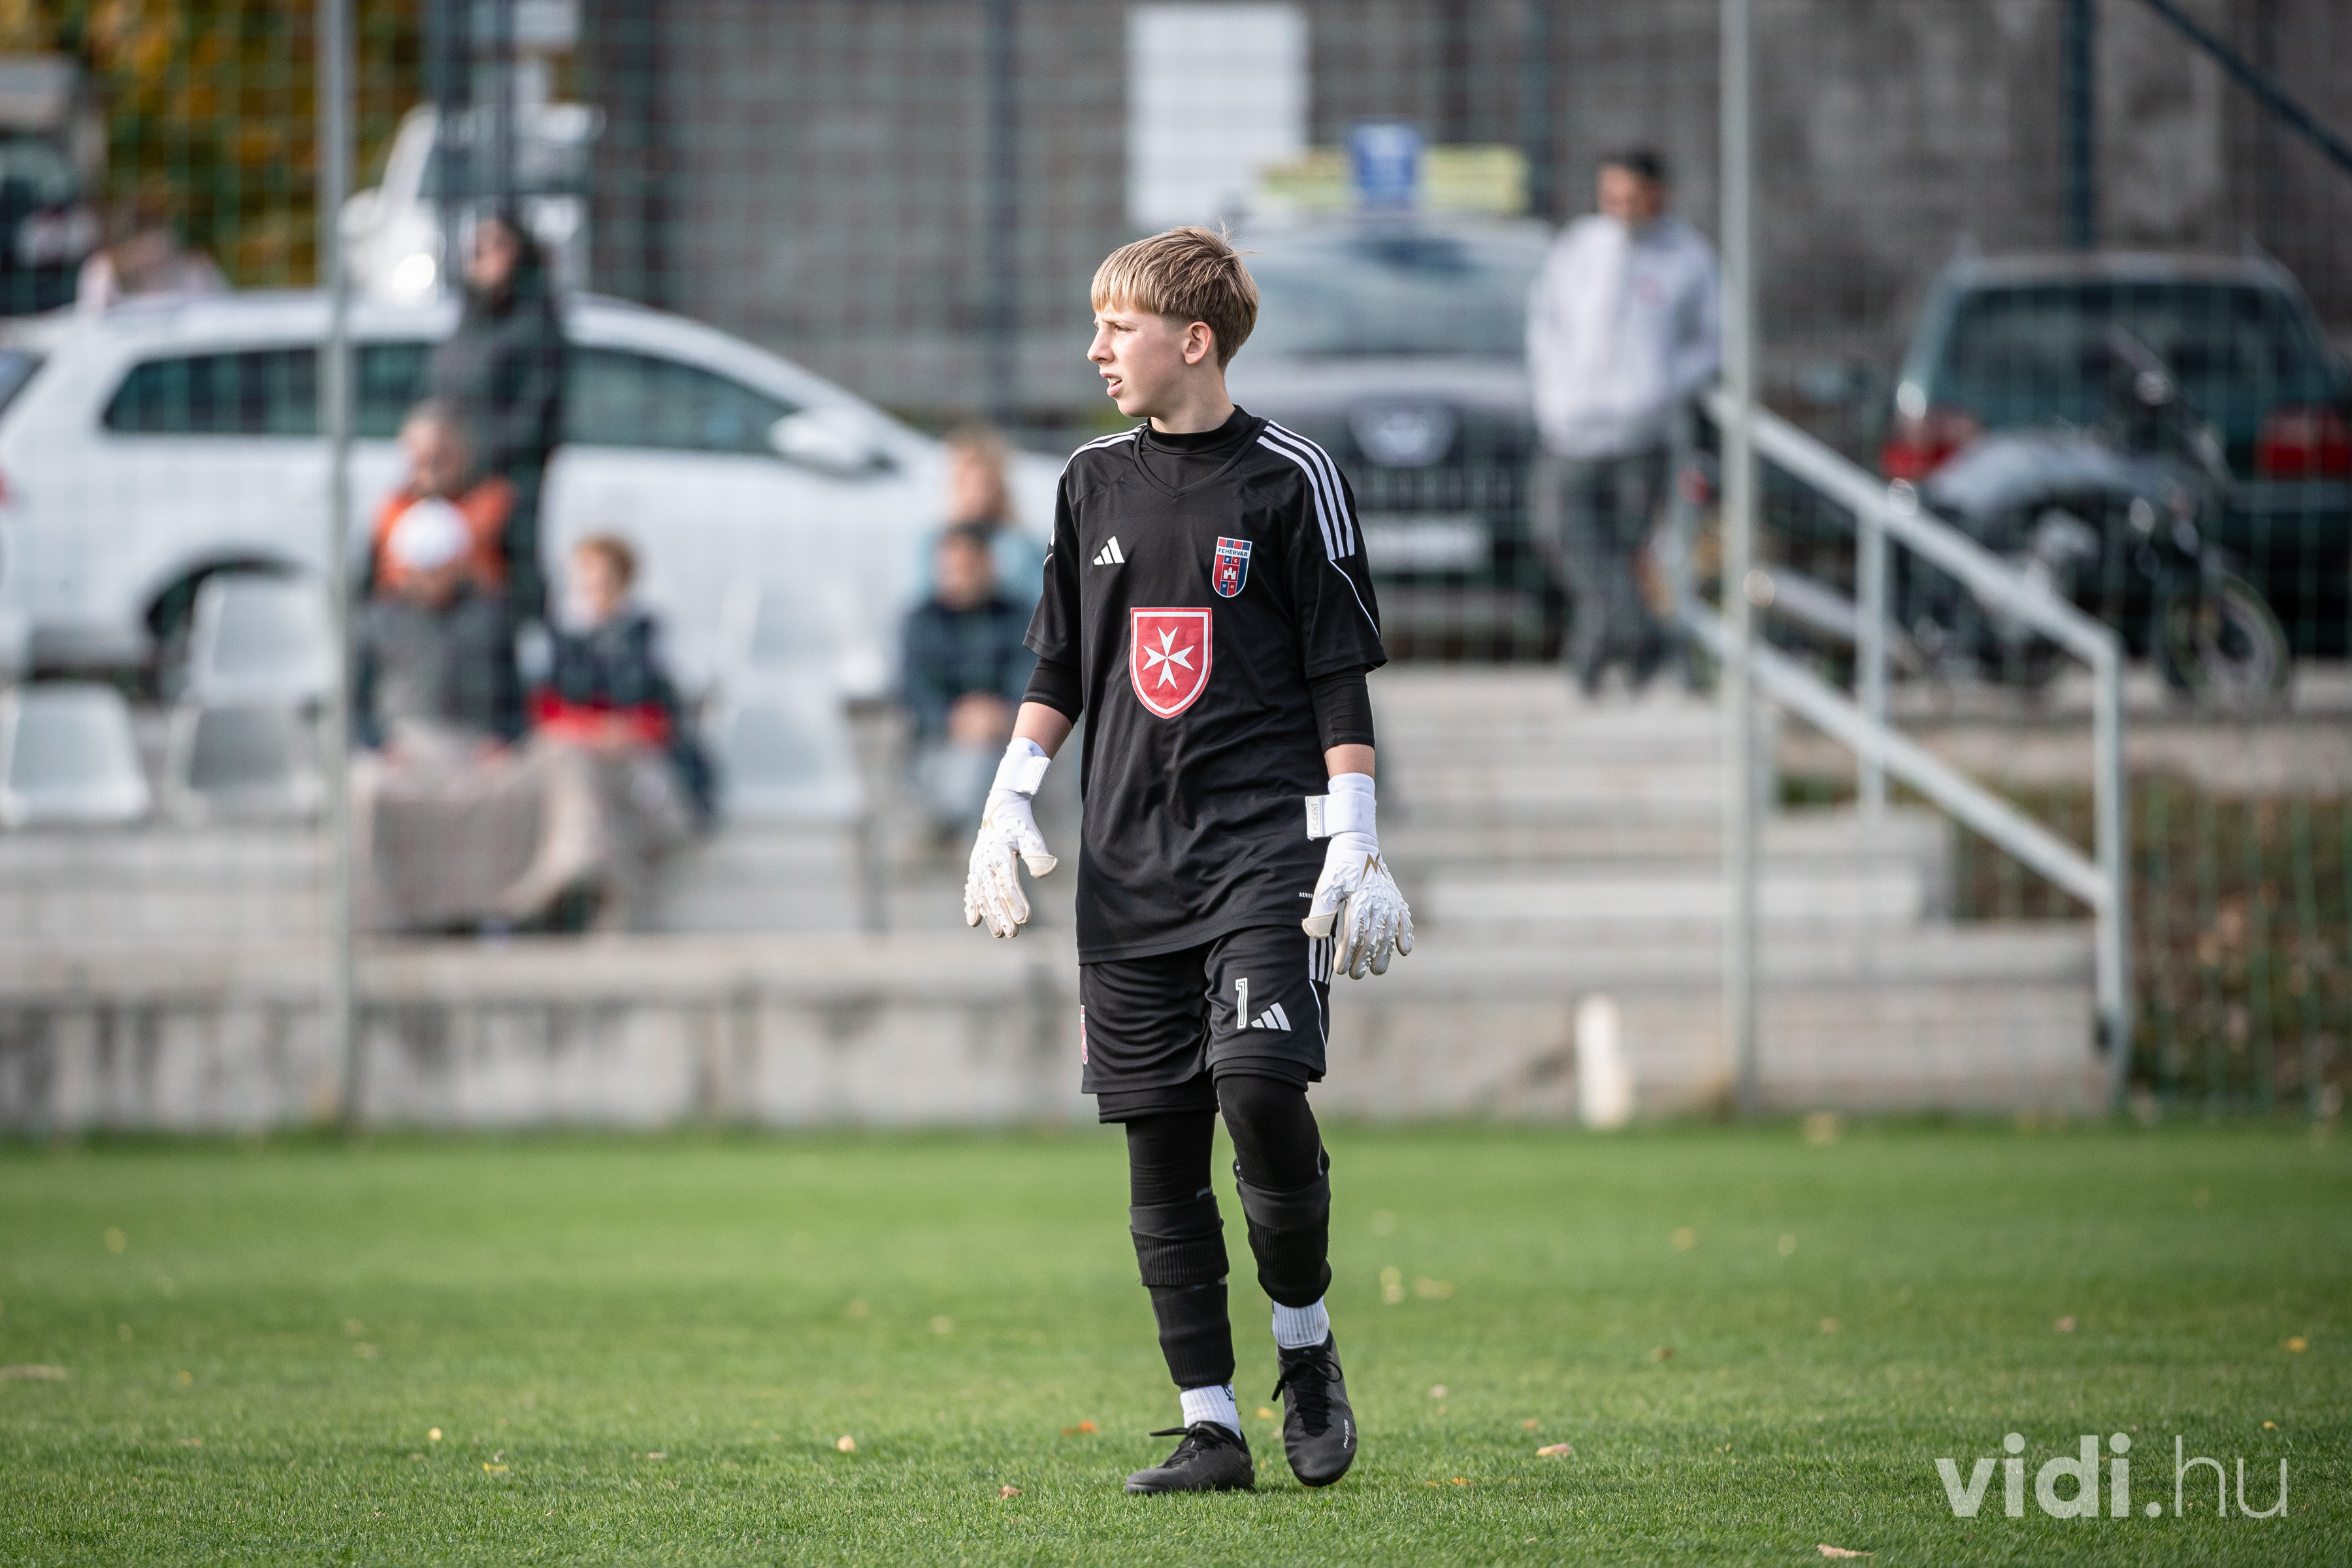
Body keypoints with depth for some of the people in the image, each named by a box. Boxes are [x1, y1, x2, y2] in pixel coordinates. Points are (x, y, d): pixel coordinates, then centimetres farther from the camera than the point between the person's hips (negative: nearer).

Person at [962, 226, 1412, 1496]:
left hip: (1264, 837, -5)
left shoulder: (1288, 478, -1)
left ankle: (1304, 1342, 2)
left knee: (1260, 1081, -22)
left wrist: (1354, 845, -7)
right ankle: (1209, 1427, 5)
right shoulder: (1095, 483, 12)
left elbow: (1340, 675, -1)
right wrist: (1009, 794, 7)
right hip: (1130, 862, 5)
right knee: (1159, 1142, 0)